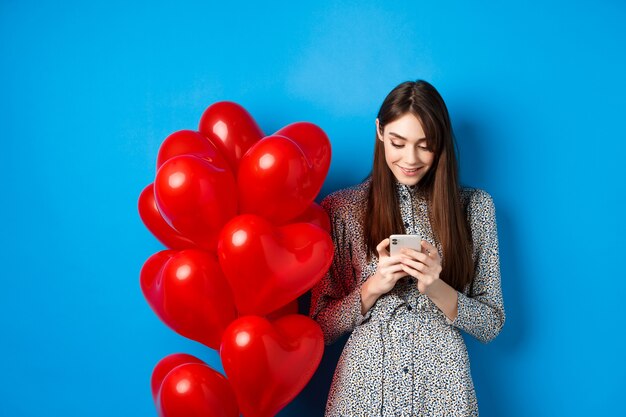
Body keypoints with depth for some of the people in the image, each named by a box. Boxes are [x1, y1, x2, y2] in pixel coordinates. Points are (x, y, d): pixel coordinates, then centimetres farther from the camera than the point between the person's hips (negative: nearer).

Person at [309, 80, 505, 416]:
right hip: (364, 385, 0)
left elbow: (492, 325, 1)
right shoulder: (341, 208, -3)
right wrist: (374, 286, -17)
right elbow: (323, 328, -1)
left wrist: (436, 289, -15)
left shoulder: (475, 207, 0)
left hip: (442, 387, 1)